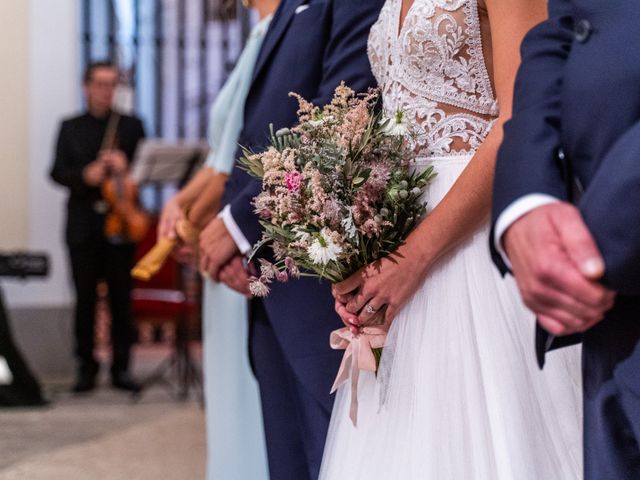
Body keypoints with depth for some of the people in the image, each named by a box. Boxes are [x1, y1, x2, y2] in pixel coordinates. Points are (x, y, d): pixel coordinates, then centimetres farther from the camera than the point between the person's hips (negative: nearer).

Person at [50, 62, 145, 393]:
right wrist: (85, 176, -16)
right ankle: (86, 368, 10)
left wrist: (125, 165, -18)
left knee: (121, 299, 1)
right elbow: (57, 172, 4)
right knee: (85, 298, 2)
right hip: (83, 225, 0)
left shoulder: (131, 126, 11)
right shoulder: (70, 127, 12)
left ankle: (121, 368, 8)